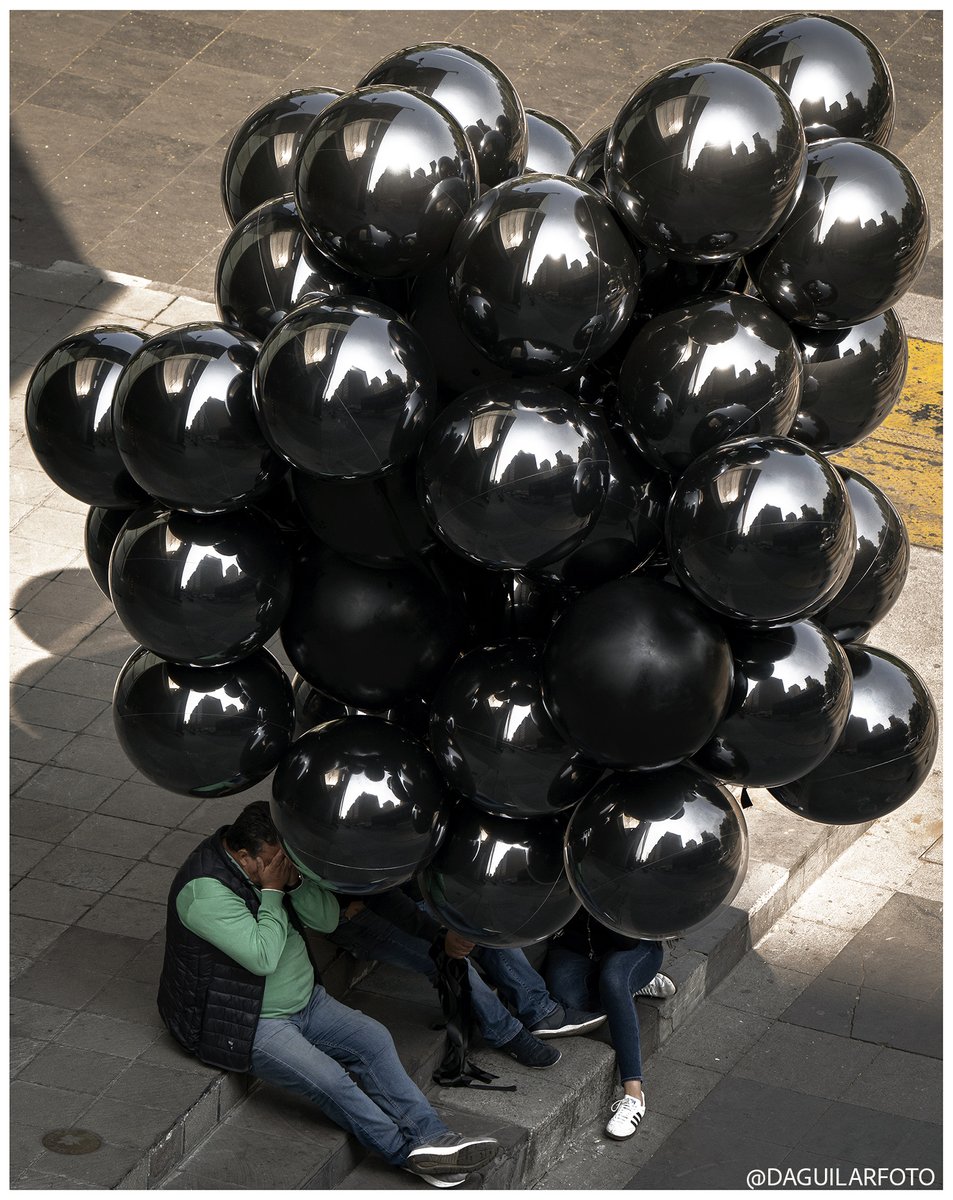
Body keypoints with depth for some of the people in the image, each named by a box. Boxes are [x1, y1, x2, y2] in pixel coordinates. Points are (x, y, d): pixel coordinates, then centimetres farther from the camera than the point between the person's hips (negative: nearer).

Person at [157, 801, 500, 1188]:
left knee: (374, 1039, -6)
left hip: (301, 1001, 9)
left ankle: (432, 1136, -11)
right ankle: (410, 1151, -14)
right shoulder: (206, 890, -27)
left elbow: (327, 919, -2)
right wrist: (272, 890, -24)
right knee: (329, 1079, -23)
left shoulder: (275, 859, -1)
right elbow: (263, 957, -31)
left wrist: (294, 880, -18)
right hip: (246, 1024, -9)